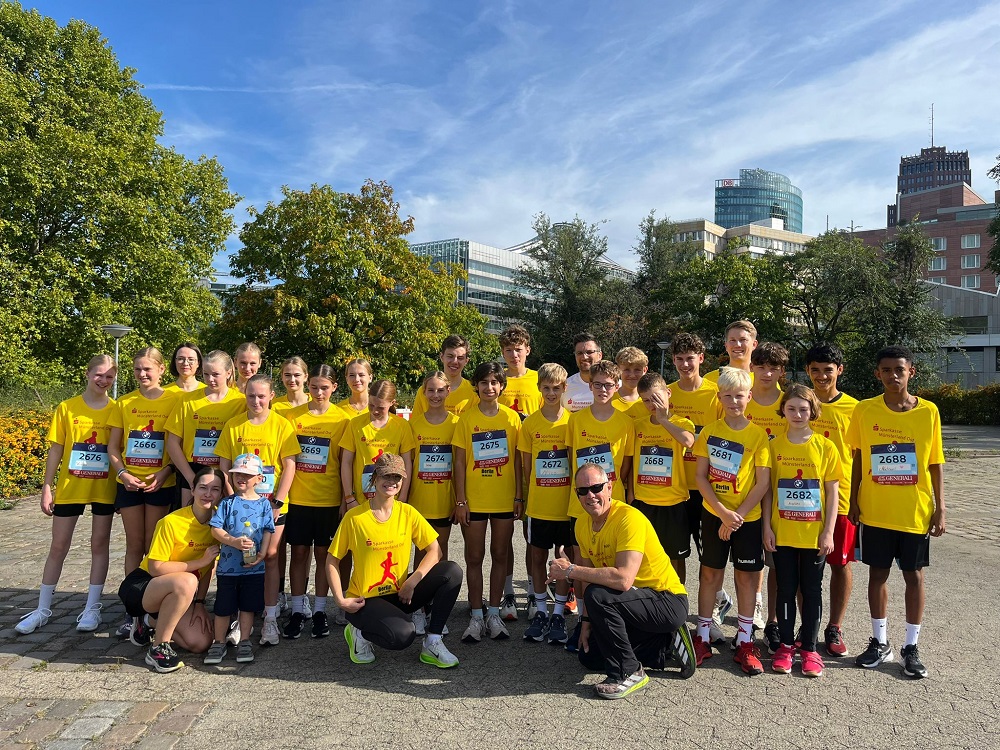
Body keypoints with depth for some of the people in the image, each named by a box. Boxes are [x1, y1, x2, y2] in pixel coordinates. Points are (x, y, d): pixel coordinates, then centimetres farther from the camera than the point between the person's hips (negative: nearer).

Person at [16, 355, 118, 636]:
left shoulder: (117, 410, -1)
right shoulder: (67, 408, -1)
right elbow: (55, 450, 0)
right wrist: (47, 487, -2)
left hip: (104, 489, 0)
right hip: (69, 488, 0)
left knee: (100, 545, 7)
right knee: (58, 547, 9)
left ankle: (92, 608, 17)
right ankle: (43, 609, 21)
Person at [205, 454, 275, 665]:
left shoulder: (264, 503, 2)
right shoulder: (228, 502, 0)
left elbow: (268, 531, 0)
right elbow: (215, 529, -6)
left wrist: (262, 553, -12)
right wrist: (233, 541, -20)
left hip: (253, 566, 0)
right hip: (227, 565, 0)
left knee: (248, 606, 10)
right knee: (223, 606, 7)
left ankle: (244, 642, 22)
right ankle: (219, 643, 22)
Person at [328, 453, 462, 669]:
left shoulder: (408, 513, -1)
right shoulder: (355, 517, -11)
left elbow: (434, 551, -3)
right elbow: (332, 562, -4)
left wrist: (412, 582, -16)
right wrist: (341, 600, -14)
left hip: (399, 594, 5)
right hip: (364, 600, -4)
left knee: (452, 572, -16)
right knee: (403, 635, -33)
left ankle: (432, 644, -5)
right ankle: (360, 632, 2)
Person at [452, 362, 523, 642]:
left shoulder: (512, 417, 1)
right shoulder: (466, 419, -1)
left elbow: (517, 460, 4)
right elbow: (459, 463, -1)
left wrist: (519, 496, 0)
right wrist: (460, 501, -6)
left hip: (505, 500, 1)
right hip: (474, 500, -1)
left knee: (500, 555, 9)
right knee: (474, 557, 6)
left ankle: (494, 613, 21)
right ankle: (476, 616, 16)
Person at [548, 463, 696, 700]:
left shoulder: (629, 518, -27)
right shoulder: (582, 524, -1)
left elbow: (623, 579, -38)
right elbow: (589, 576, 9)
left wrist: (570, 570, -31)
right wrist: (587, 620, 1)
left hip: (668, 601, -9)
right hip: (636, 600, 9)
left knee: (598, 595, -31)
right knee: (589, 656, 11)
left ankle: (629, 673, -12)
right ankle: (665, 641, 18)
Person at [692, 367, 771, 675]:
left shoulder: (758, 435, -4)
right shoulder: (709, 432, 0)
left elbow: (763, 482, -6)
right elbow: (700, 476, -2)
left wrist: (738, 515, -13)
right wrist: (723, 511, -13)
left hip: (748, 517, -1)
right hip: (713, 514, 1)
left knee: (747, 576, 6)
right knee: (710, 573, 8)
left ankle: (745, 642, 17)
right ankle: (702, 638, 18)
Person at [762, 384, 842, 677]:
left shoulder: (825, 447, -2)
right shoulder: (774, 446, 0)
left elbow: (832, 492, -1)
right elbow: (767, 490, 3)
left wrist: (828, 532, -6)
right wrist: (767, 527, -3)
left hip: (814, 534, -1)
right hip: (782, 534, 1)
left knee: (812, 590, 9)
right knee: (786, 589, 10)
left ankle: (809, 649, 21)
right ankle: (785, 645, 22)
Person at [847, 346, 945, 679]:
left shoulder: (928, 411, -3)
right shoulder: (864, 410, -3)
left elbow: (935, 463, 1)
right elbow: (857, 458, 3)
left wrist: (940, 508, -1)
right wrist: (853, 500, 1)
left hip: (915, 512, 0)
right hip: (875, 511, 0)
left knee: (914, 576, 8)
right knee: (878, 574, 10)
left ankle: (911, 647, 21)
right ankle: (880, 642, 24)